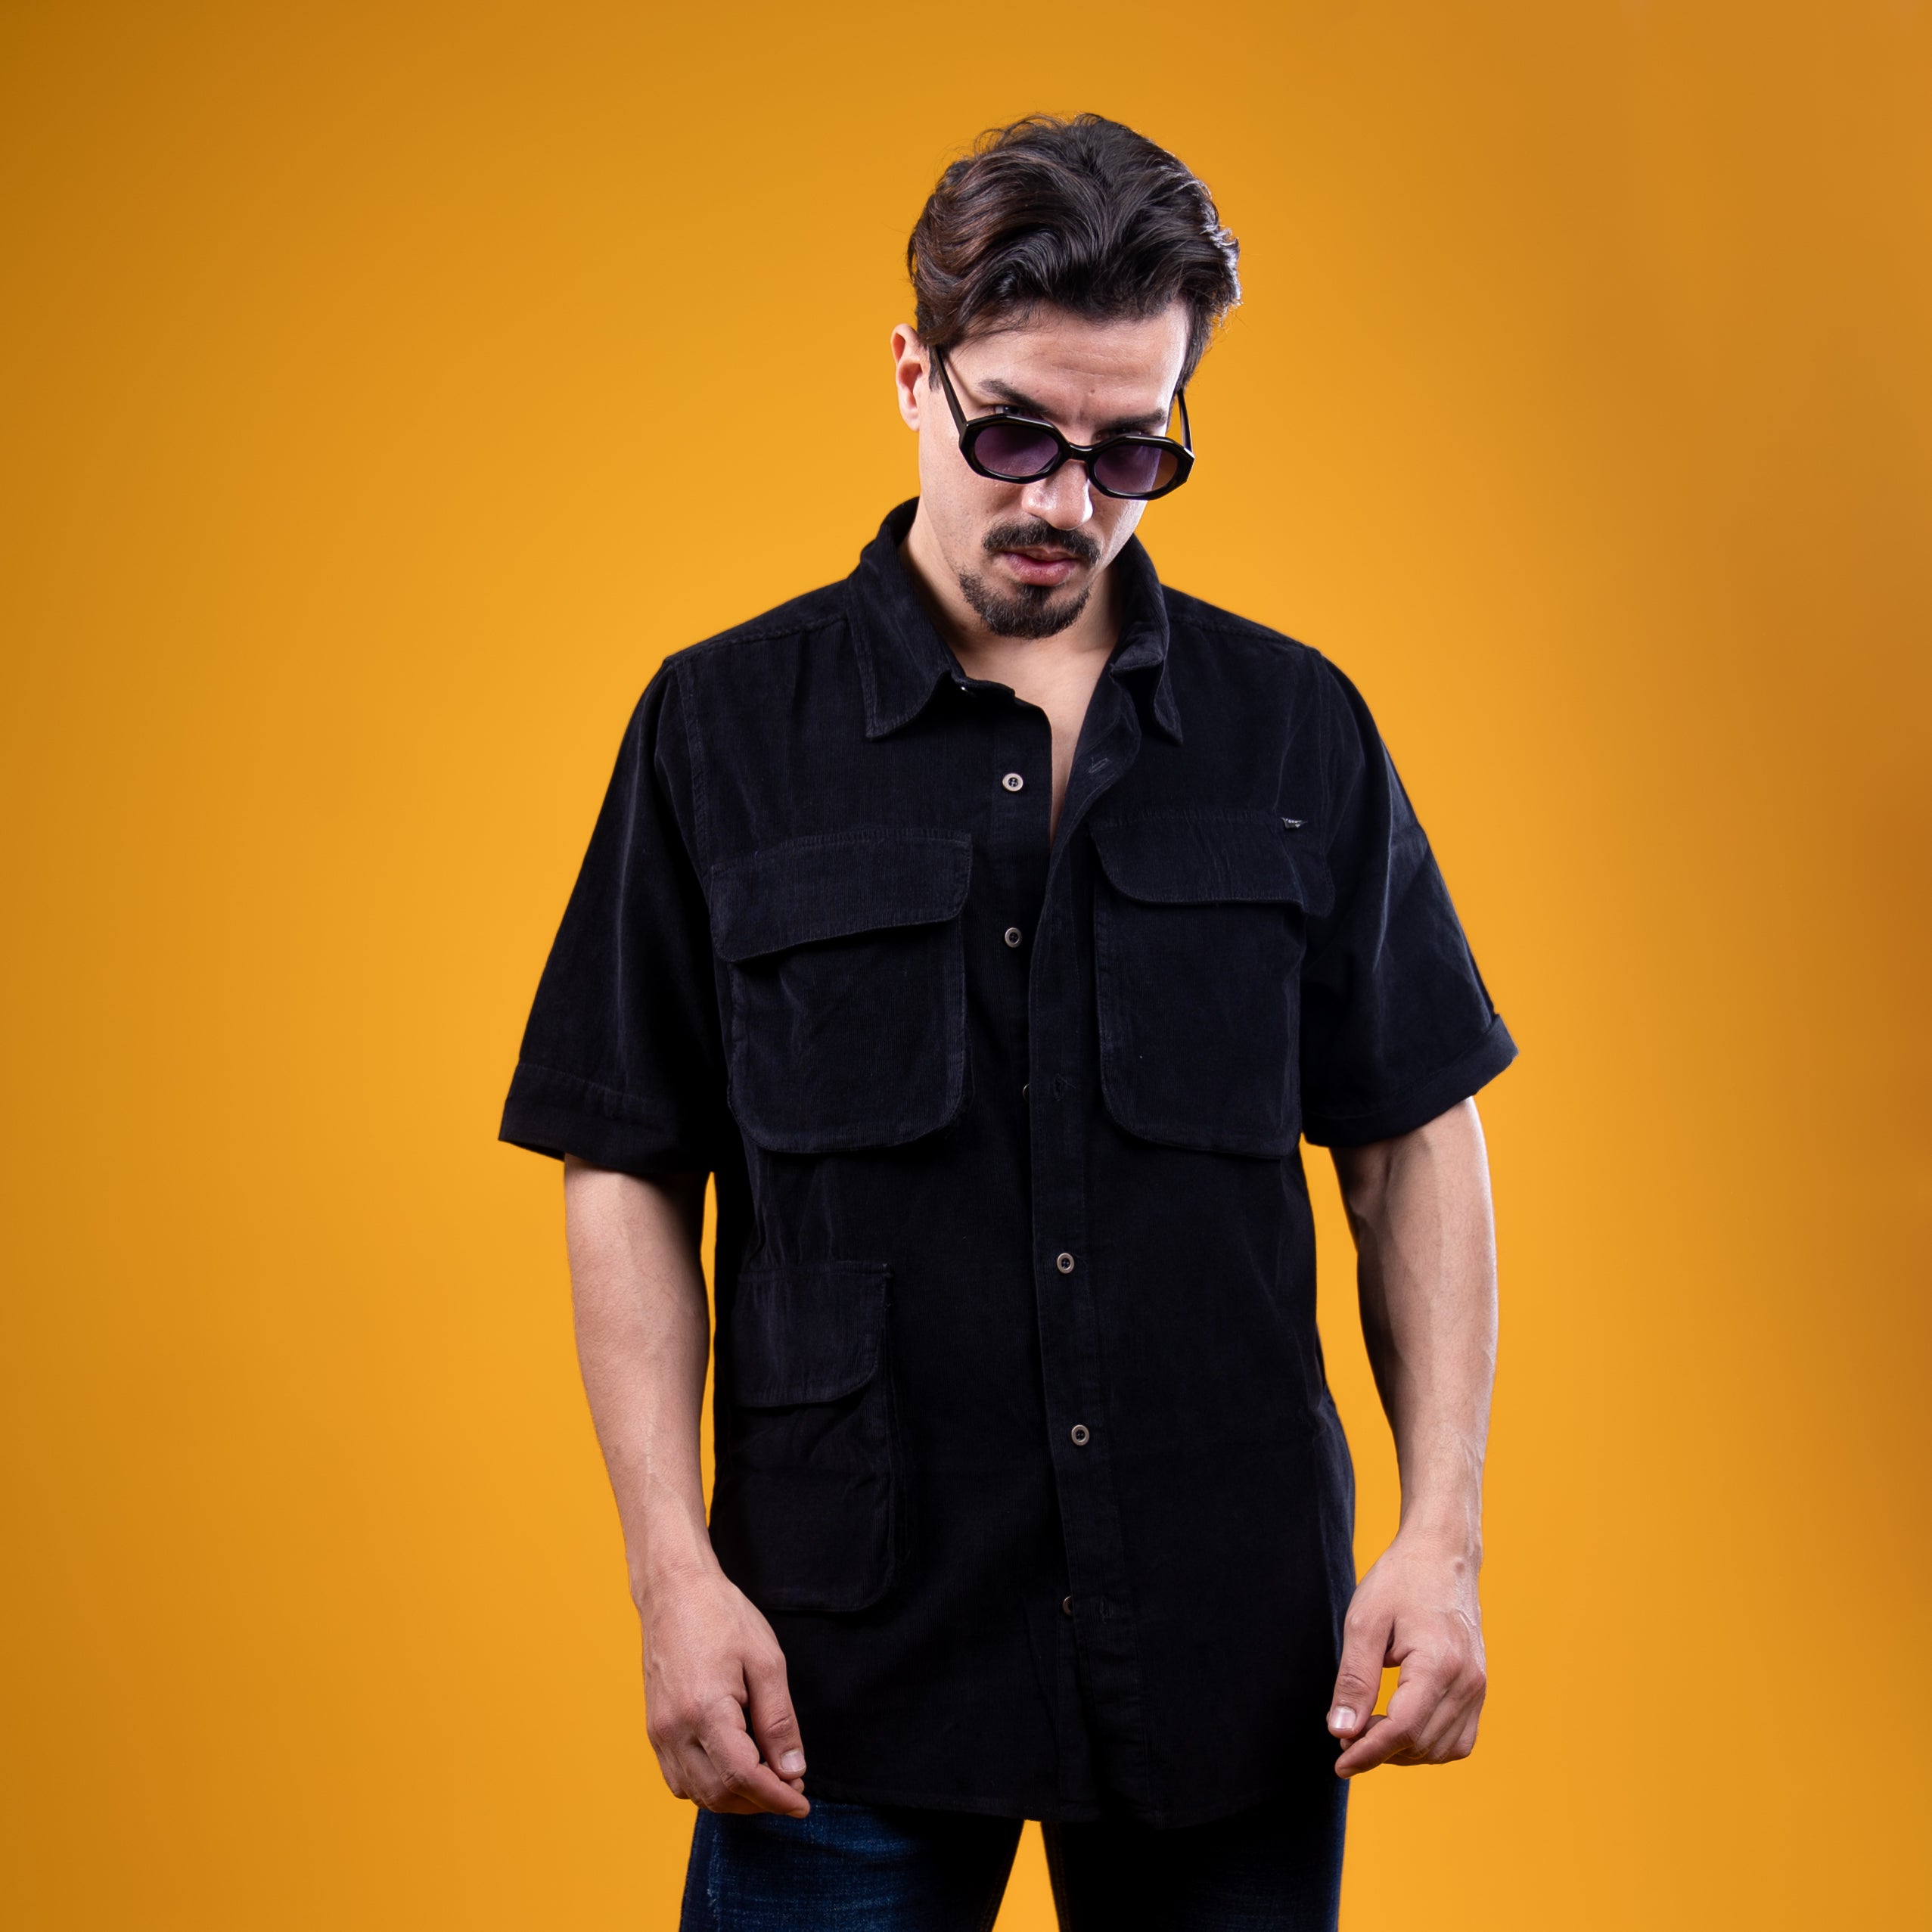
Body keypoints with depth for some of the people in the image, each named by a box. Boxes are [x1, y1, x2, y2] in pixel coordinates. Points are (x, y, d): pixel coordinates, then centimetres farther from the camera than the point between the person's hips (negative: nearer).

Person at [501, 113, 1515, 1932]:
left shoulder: (1295, 728, 5)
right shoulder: (723, 729, 1)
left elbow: (1415, 1140, 7)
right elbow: (627, 1172, 1)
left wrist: (1441, 1531, -2)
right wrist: (673, 1573, -7)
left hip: (1235, 1650, 2)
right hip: (844, 1661, -1)